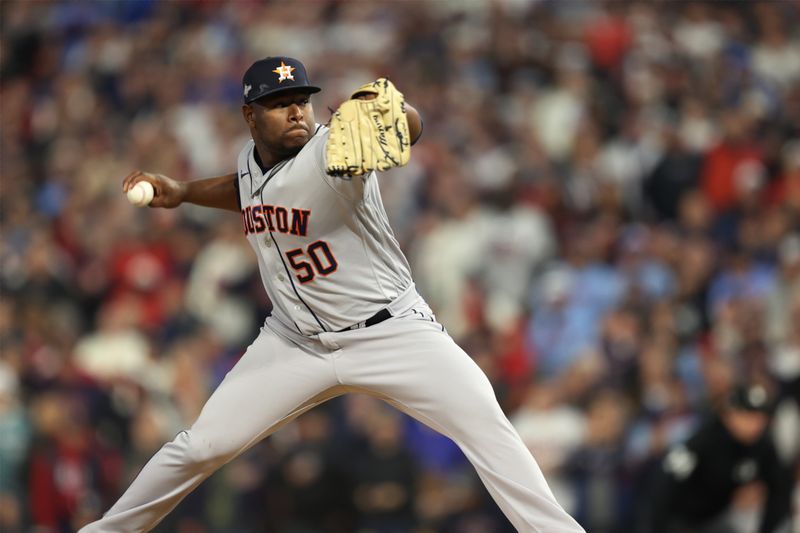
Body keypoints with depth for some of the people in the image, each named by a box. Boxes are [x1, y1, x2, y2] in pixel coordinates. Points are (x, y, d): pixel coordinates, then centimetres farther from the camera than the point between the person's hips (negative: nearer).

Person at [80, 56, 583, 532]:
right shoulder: (250, 161, -1)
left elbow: (409, 125, -45)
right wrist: (183, 192, 17)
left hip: (390, 330, -5)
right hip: (296, 342, 5)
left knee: (485, 424, -23)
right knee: (203, 445, 2)